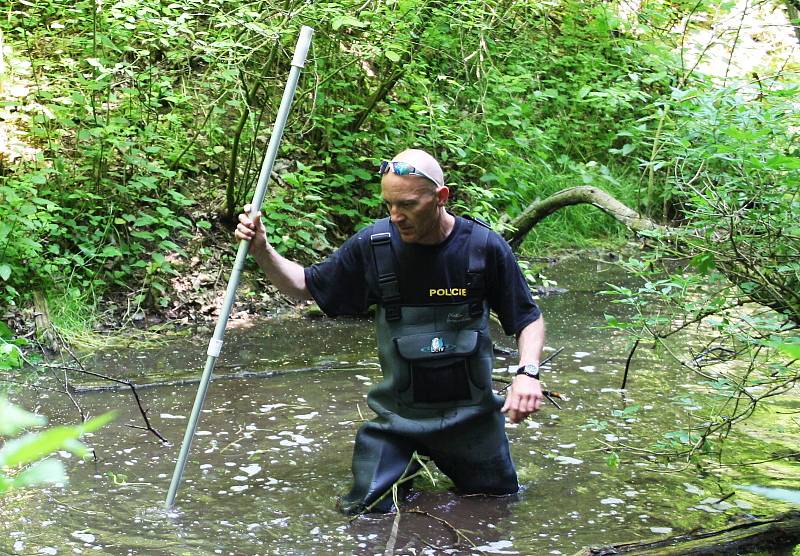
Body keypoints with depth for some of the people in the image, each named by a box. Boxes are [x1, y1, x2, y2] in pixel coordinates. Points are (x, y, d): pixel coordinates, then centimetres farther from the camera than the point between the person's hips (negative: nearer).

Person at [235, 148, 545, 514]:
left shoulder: (484, 247, -14)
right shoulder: (374, 245, -12)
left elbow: (529, 319, -3)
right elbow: (305, 286, 1)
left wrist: (527, 371, -21)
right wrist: (262, 251, -16)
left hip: (471, 411, 0)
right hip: (398, 412, 0)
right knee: (364, 512, -7)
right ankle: (407, 466, 25)